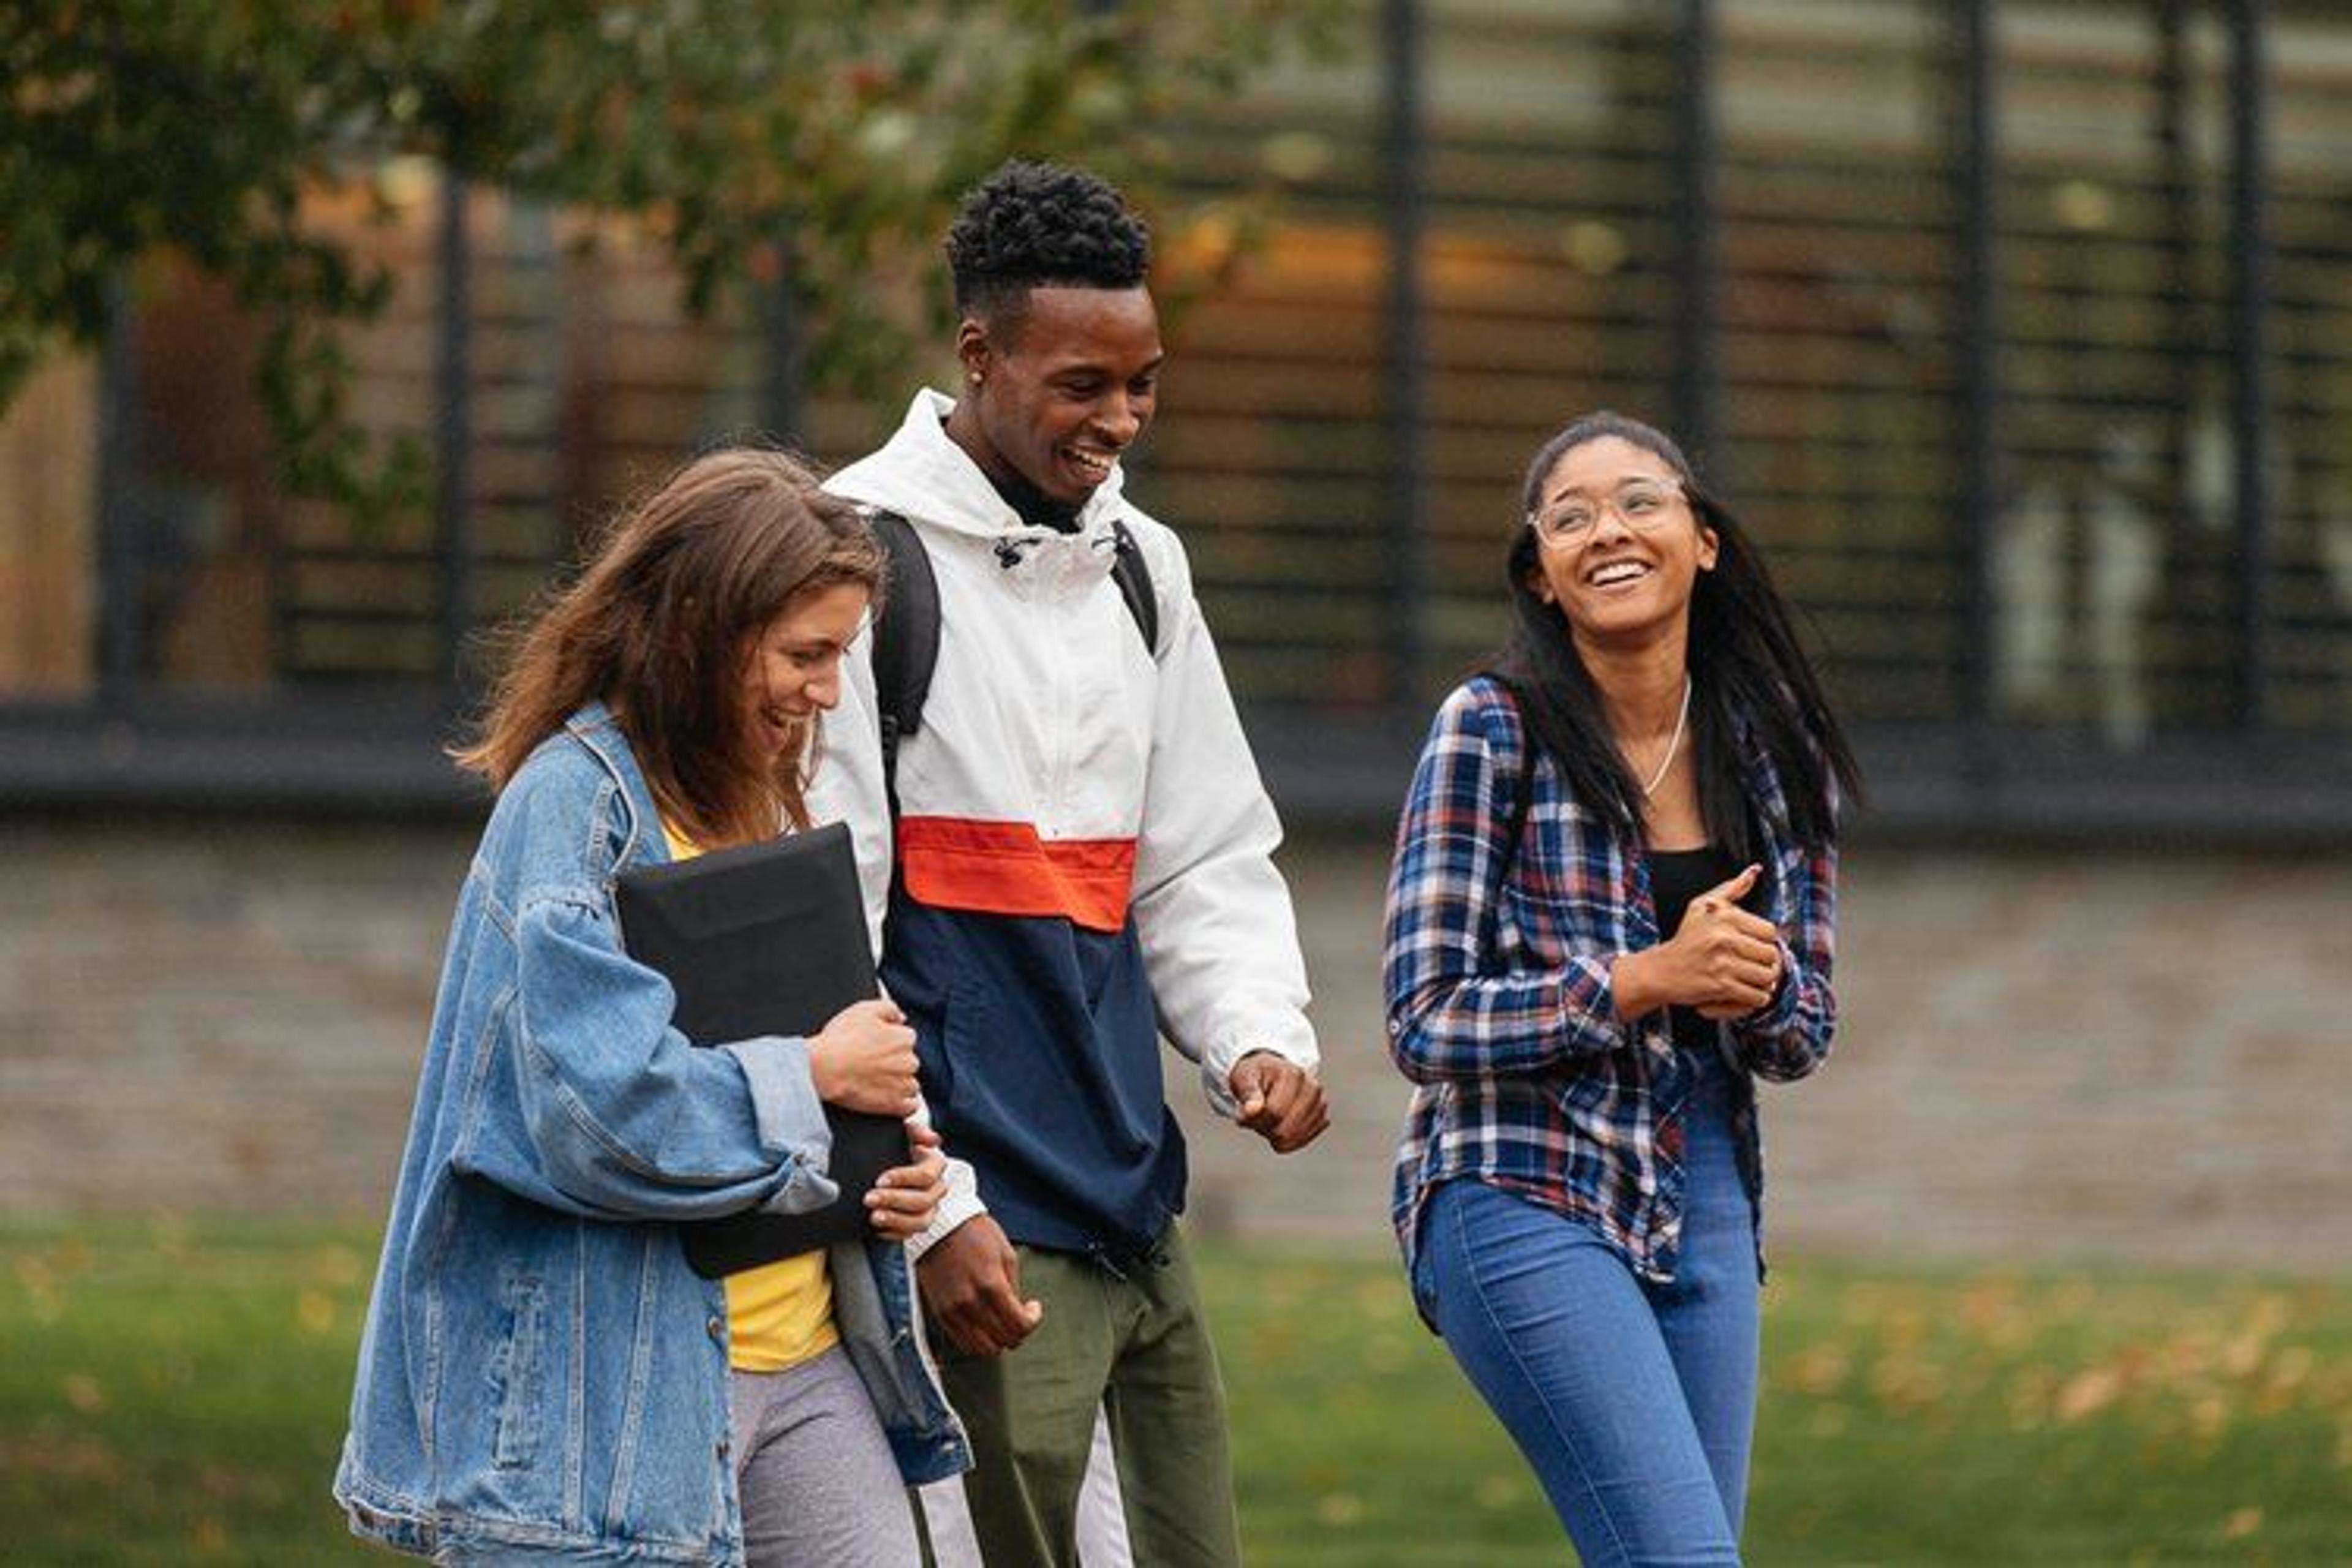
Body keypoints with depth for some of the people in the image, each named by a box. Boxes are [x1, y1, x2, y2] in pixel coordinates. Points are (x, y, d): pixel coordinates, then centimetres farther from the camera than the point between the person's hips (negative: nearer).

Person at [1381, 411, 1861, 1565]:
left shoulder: (1775, 747, 6)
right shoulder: (1492, 730, -9)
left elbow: (1803, 1036, 12)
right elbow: (1424, 1022, -11)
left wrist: (1754, 986, -12)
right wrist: (1649, 979, -20)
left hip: (1703, 1209, 6)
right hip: (1528, 1202, -6)